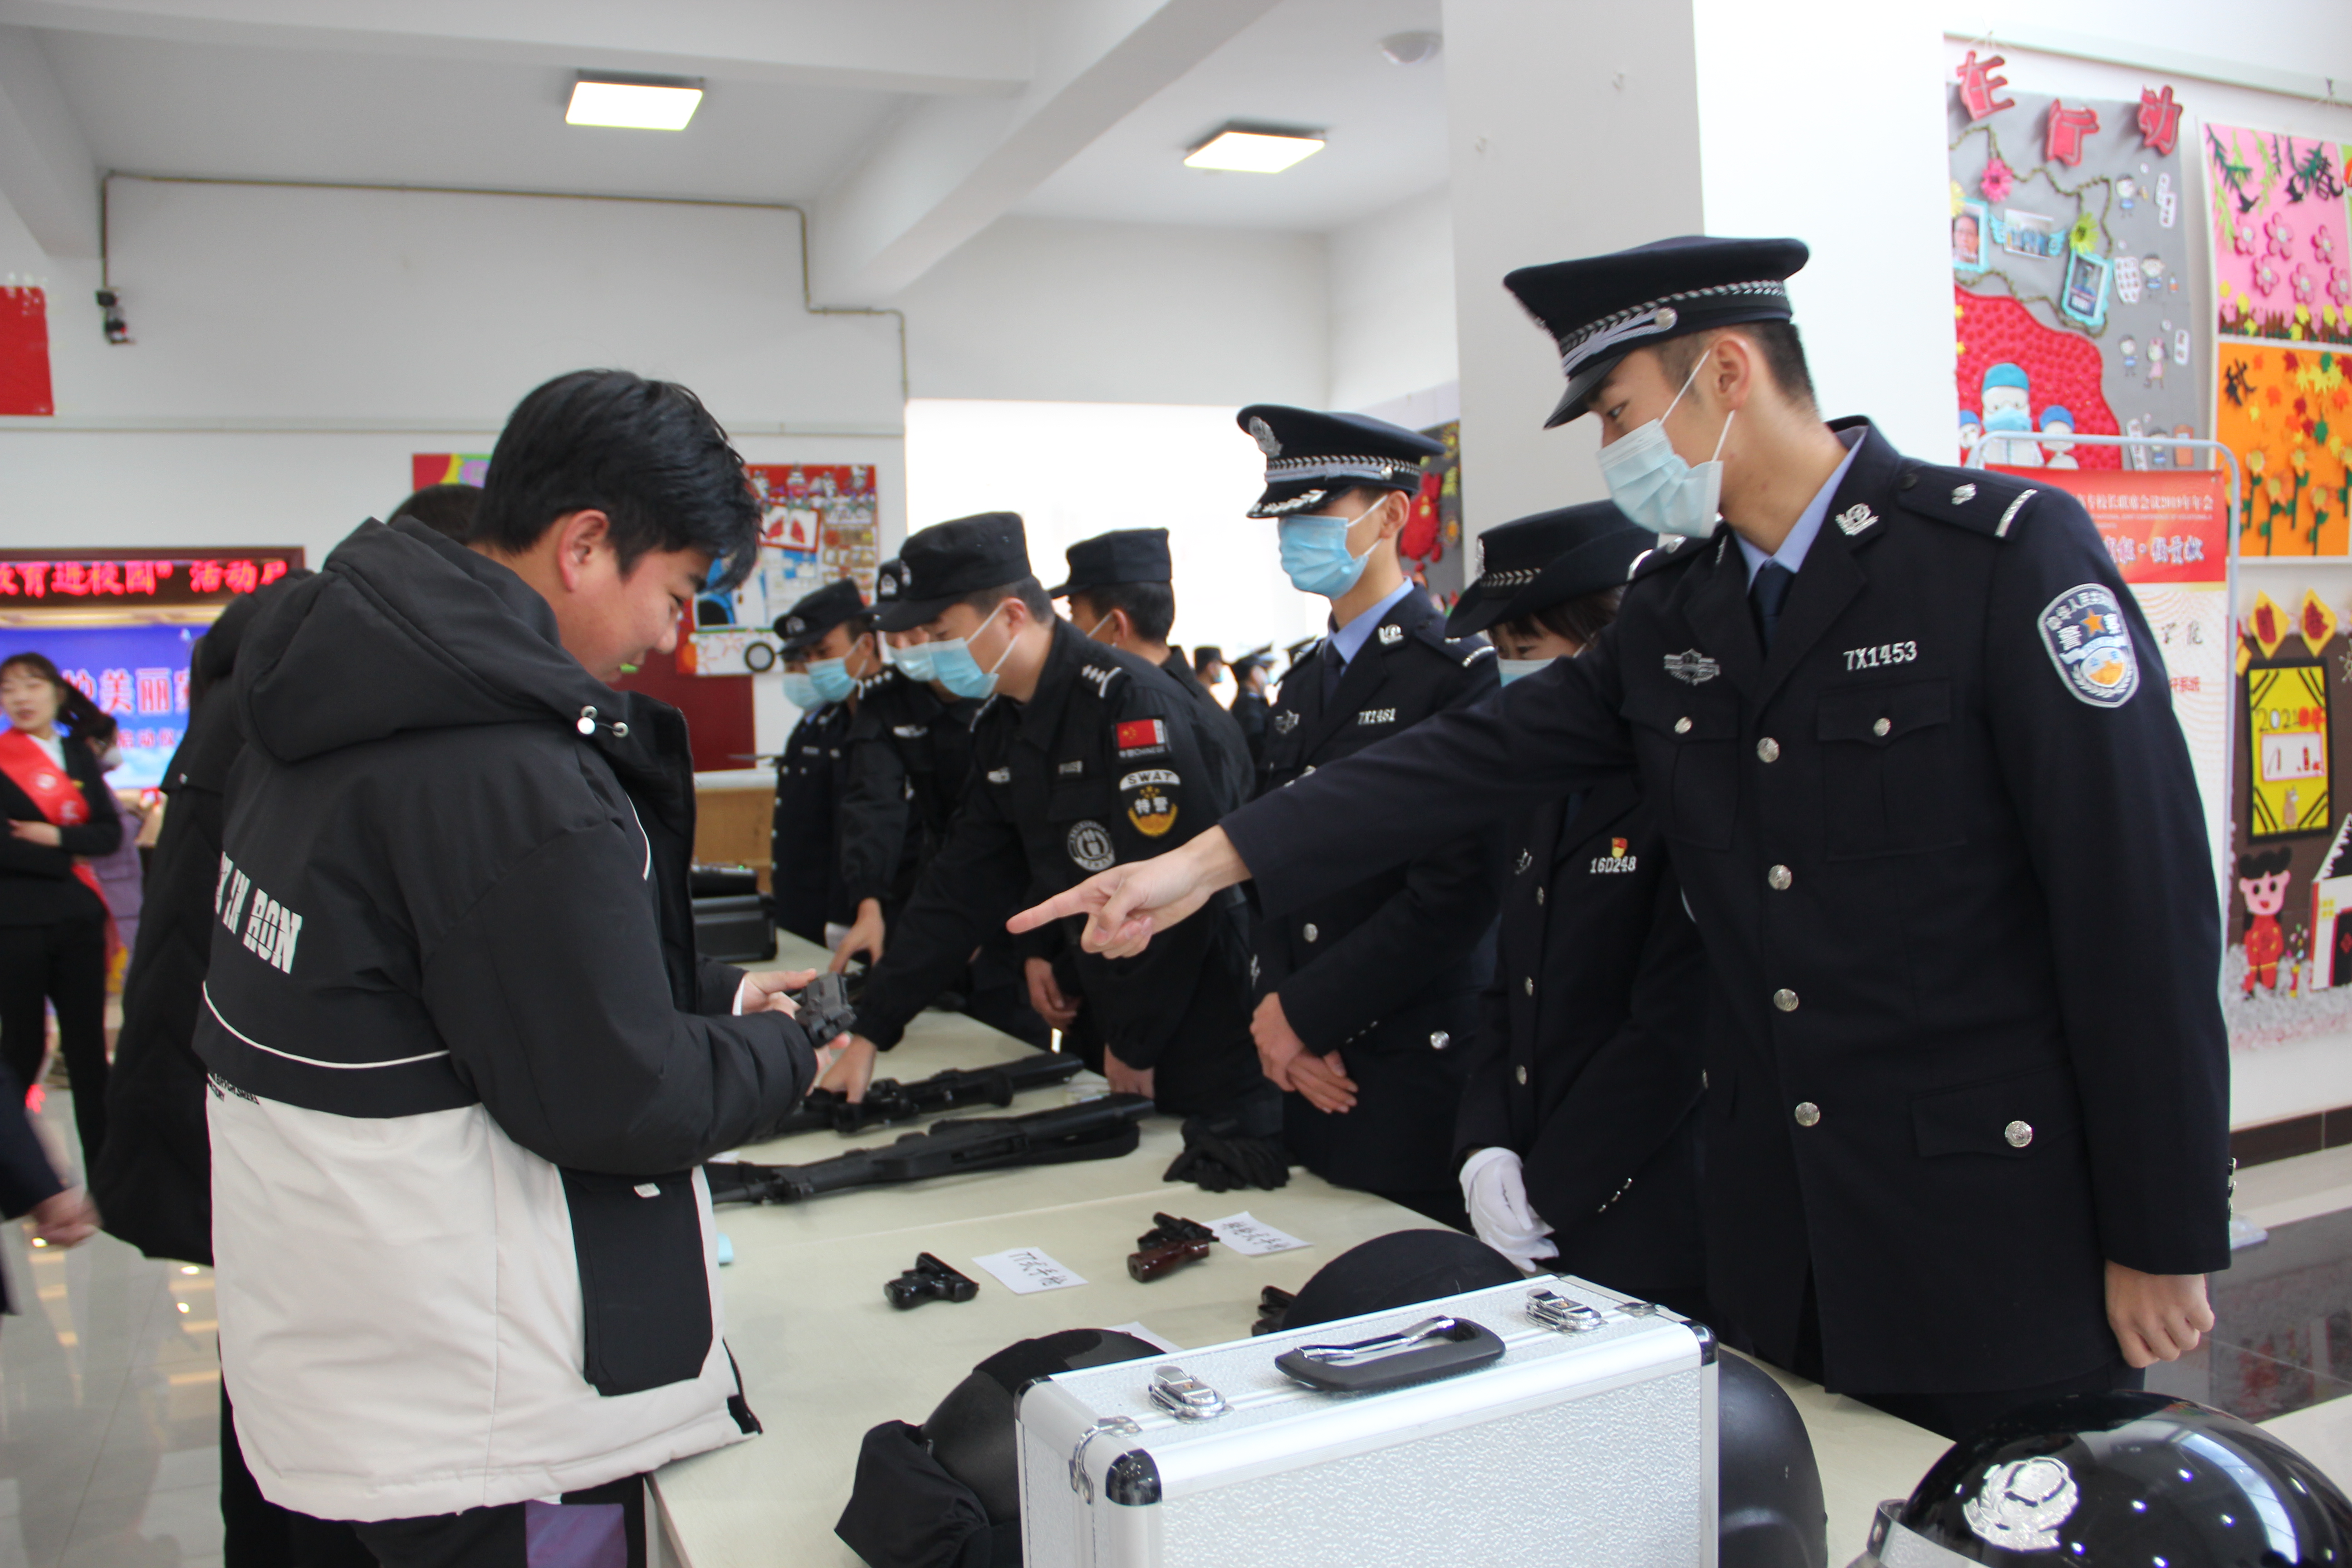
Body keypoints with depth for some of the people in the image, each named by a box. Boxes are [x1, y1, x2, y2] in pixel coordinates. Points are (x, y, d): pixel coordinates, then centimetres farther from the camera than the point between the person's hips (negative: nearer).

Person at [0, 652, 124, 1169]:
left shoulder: (79, 753, 10)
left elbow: (110, 832, 2)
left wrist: (55, 837, -13)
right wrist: (68, 858, -12)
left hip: (79, 918, 4)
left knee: (88, 1048, 7)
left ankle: (102, 1163, 16)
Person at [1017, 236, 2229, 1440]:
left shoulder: (2006, 548, -12)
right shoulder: (1671, 611, 7)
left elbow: (2143, 891, -14)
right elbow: (1481, 758, 1)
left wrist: (2162, 1242, -12)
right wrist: (1208, 861, -7)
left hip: (1998, 1227, -5)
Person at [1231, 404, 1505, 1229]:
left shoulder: (1461, 675, -11)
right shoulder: (1303, 683, 14)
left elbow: (1457, 892, -18)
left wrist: (1302, 1011, -14)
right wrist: (1273, 1008, -3)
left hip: (1417, 1066, -7)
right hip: (1311, 1067, 7)